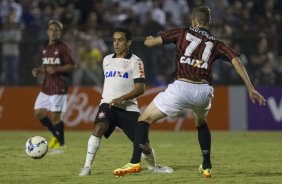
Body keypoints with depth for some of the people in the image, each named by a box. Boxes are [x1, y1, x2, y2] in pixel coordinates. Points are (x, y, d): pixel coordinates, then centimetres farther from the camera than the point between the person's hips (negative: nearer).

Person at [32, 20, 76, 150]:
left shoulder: (62, 48, -8)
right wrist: (38, 71, 4)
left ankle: (61, 142, 8)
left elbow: (72, 66, -10)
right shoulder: (45, 48, 13)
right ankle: (56, 135, 24)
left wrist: (56, 69, -20)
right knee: (39, 113, 5)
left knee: (54, 116, -8)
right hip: (46, 87, 7)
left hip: (58, 87, -7)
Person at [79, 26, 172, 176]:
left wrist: (121, 98, -21)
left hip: (128, 107, -2)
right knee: (99, 128, -28)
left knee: (143, 143, -3)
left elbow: (140, 88, -9)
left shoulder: (135, 61, -1)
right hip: (108, 104, 2)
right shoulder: (107, 60, 14)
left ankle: (152, 166, 29)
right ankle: (87, 167, -25)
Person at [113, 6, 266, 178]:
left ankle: (135, 162, -10)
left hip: (181, 87, -3)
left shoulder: (183, 33, 13)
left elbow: (149, 42, 15)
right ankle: (207, 167, 32)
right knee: (201, 123, 36)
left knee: (145, 119, 8)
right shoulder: (216, 44, 18)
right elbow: (237, 62, 8)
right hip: (204, 91, 3)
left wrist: (149, 39, 39)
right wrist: (251, 89, 10)